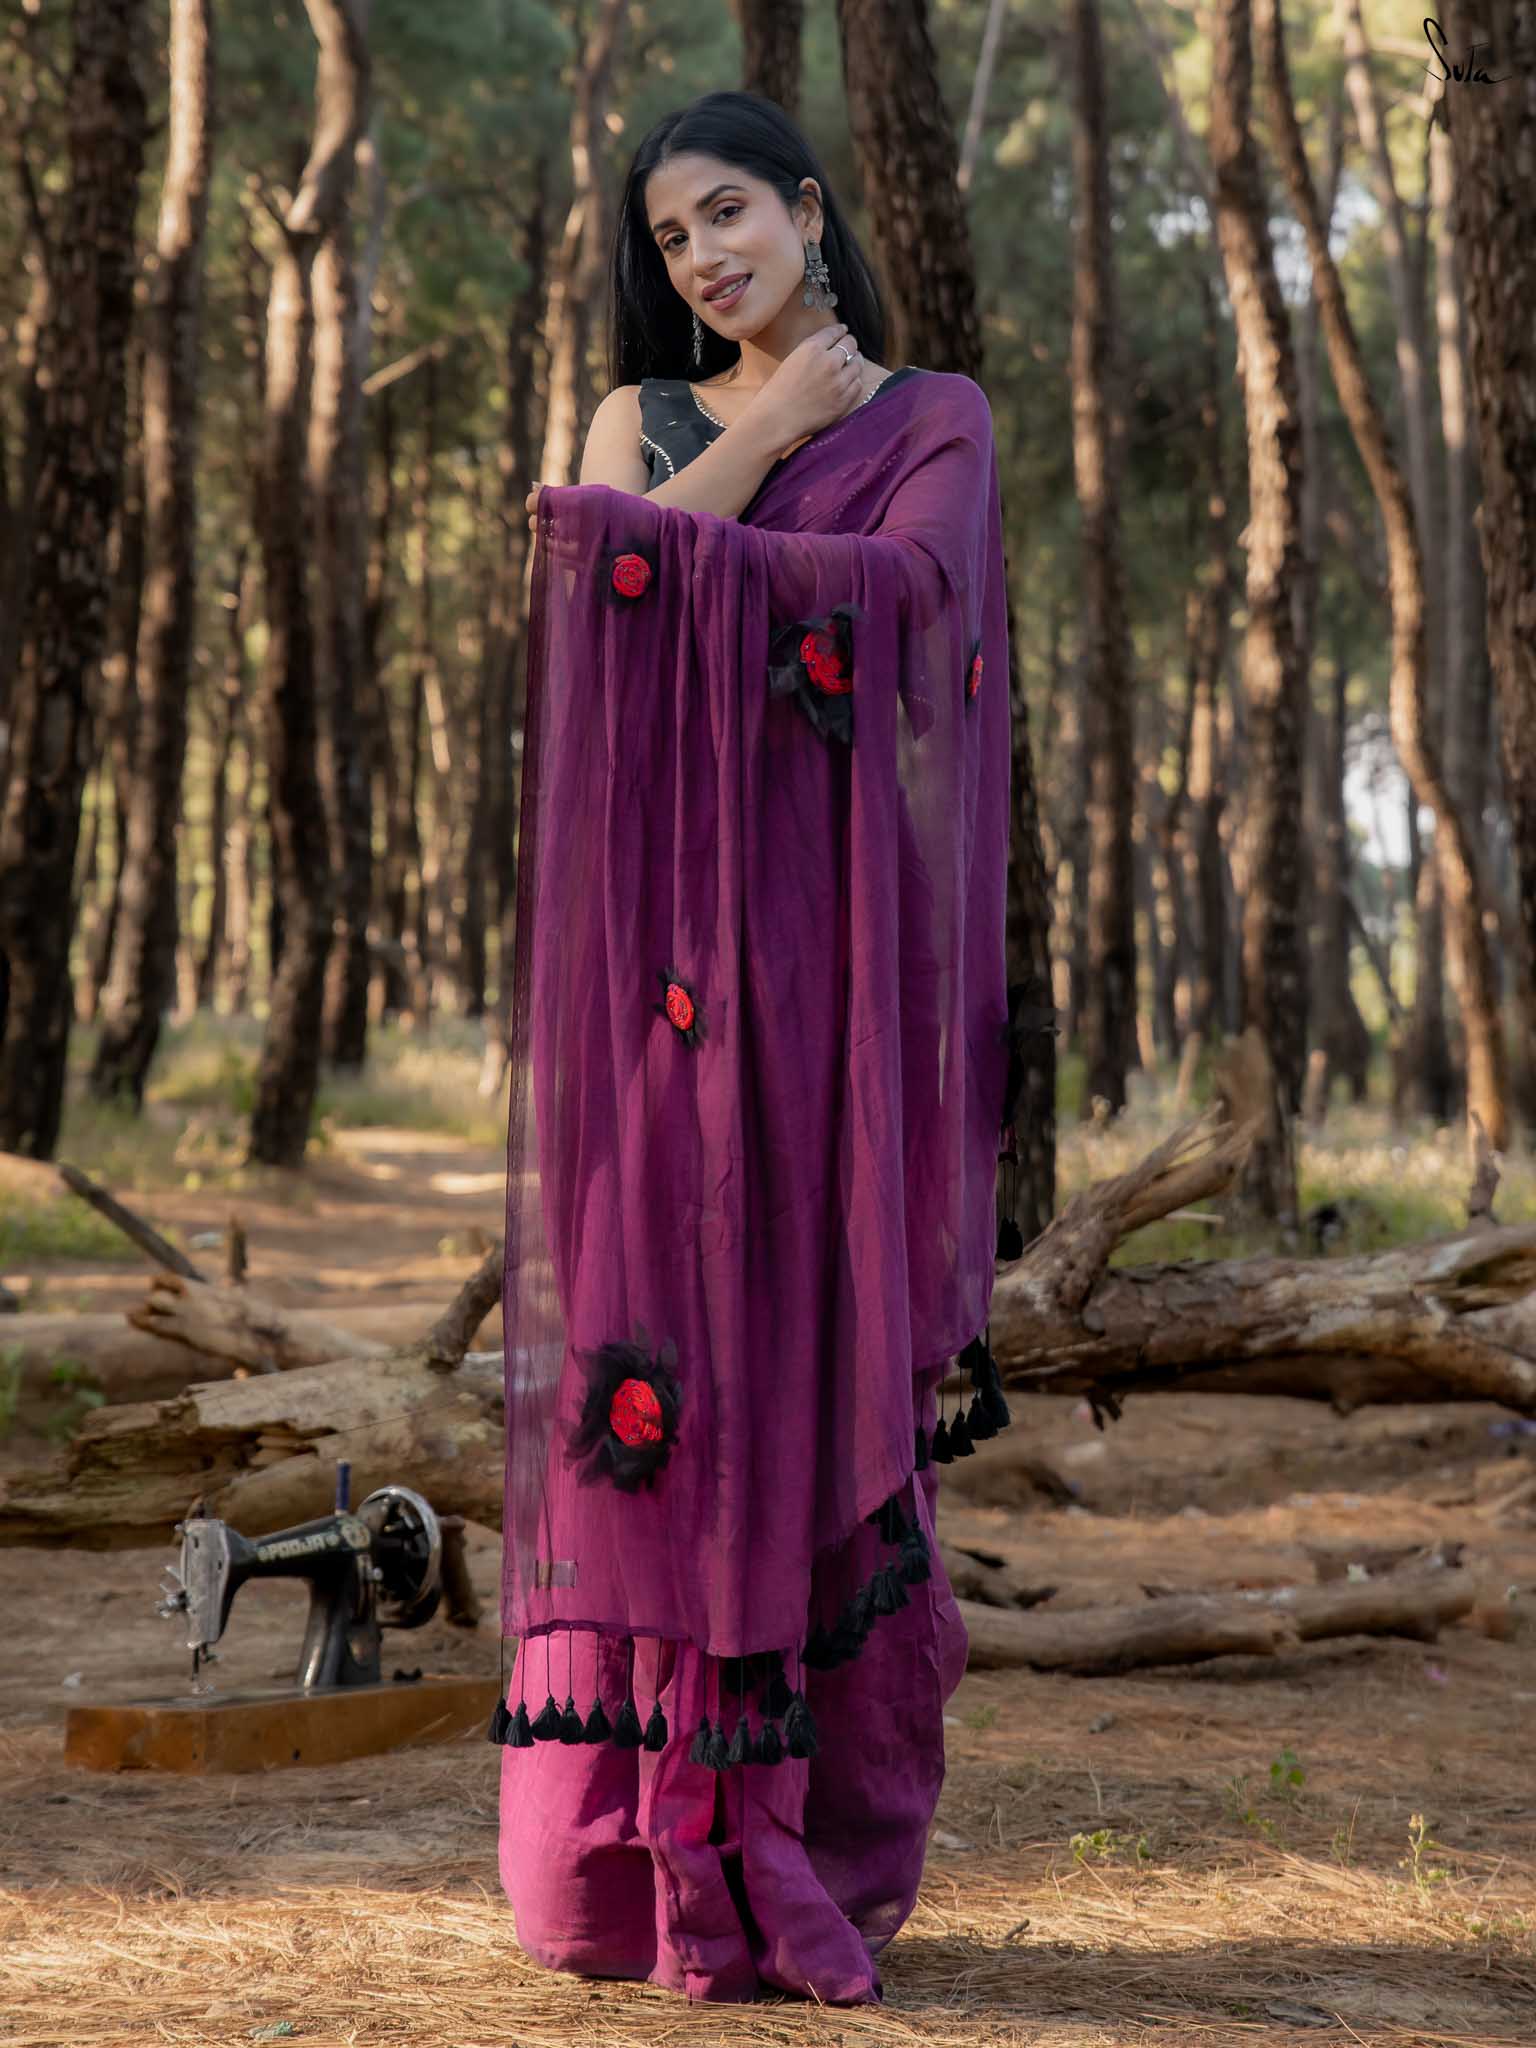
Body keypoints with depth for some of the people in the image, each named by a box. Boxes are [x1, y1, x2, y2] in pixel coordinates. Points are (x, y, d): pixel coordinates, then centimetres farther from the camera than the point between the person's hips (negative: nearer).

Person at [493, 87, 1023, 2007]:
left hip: (838, 933, -1)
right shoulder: (642, 415, 18)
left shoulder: (936, 416, 11)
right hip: (664, 923, 2)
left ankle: (819, 1839, 0)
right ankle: (669, 1840, -2)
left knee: (828, 1338, -5)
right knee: (667, 1331, -5)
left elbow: (901, 583, -10)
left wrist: (652, 538, -12)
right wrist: (767, 433, 0)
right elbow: (584, 572, -3)